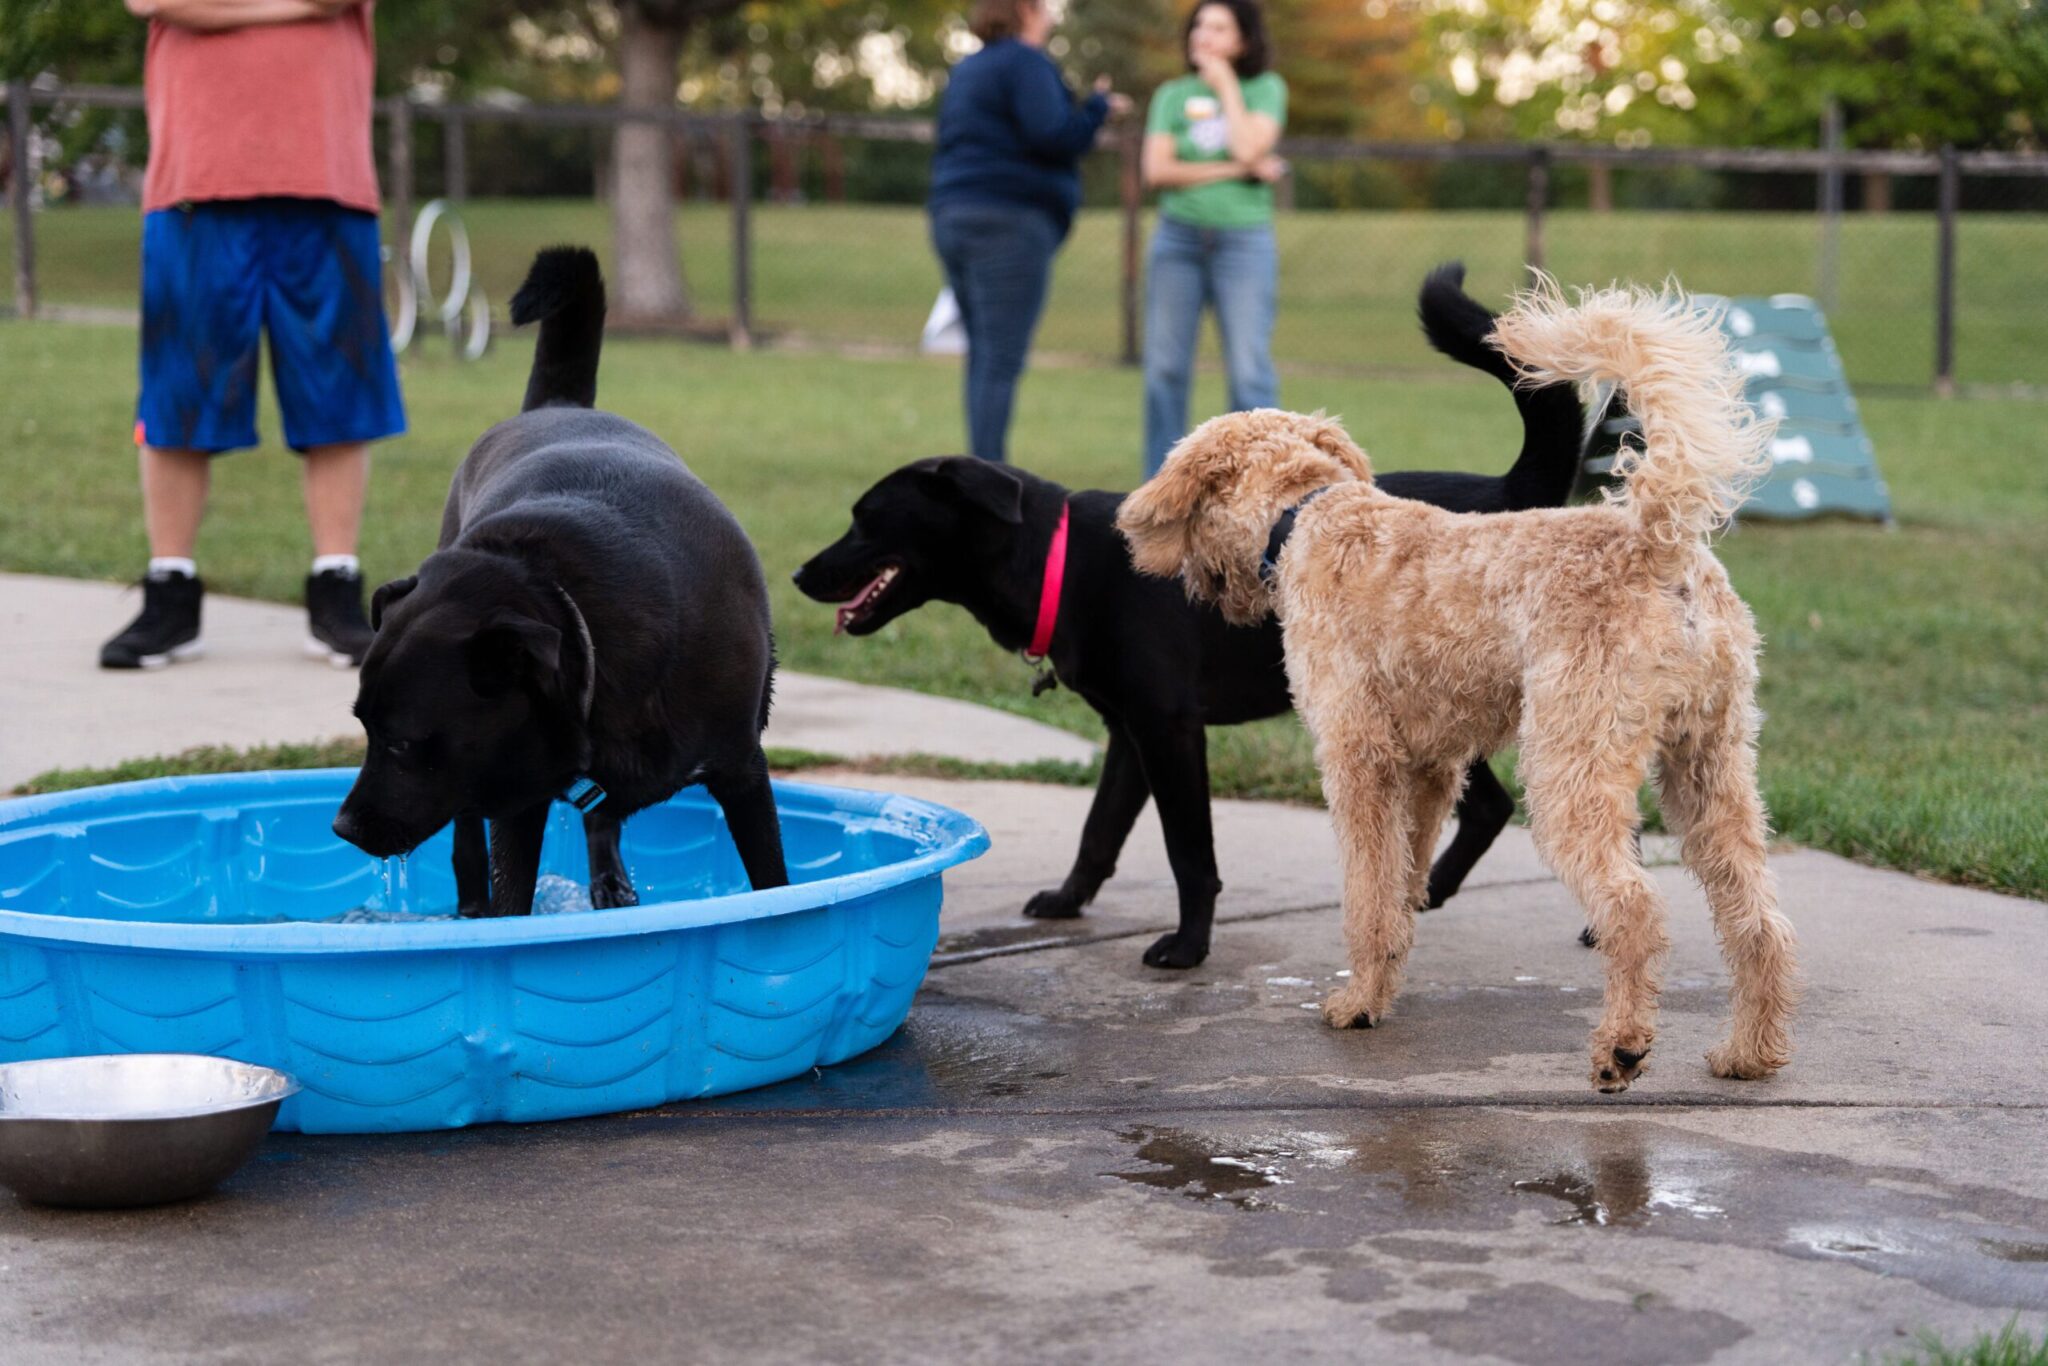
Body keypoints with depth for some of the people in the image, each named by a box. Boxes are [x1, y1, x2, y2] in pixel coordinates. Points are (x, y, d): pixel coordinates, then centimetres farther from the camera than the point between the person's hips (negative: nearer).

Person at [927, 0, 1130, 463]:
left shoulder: (966, 71, 21)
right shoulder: (1026, 63, -7)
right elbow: (1052, 135, -18)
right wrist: (1099, 107, -3)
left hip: (953, 216, 9)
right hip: (1010, 220, -9)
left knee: (983, 355, 12)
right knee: (1002, 359, -10)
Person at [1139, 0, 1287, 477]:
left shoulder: (1265, 89, 4)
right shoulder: (1173, 95, 8)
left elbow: (1250, 148, -13)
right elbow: (1157, 170, -4)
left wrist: (1225, 85, -3)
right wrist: (1237, 171, -8)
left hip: (1243, 241, -2)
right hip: (1178, 239, 2)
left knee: (1249, 370, -8)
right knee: (1165, 367, 2)